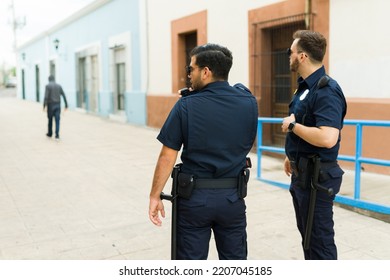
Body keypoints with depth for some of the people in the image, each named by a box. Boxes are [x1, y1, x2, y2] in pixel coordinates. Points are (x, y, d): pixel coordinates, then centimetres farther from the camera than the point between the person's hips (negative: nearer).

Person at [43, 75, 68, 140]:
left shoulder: (48, 86, -4)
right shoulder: (59, 86, 9)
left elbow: (46, 96, -15)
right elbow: (63, 95, 6)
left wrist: (44, 105, -14)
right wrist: (66, 105, 8)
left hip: (51, 105, -3)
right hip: (58, 105, 3)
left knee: (50, 120, 13)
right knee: (57, 120, -2)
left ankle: (50, 134, 27)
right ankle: (57, 135, -13)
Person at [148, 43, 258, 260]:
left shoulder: (186, 106, -12)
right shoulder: (249, 102, -3)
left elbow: (167, 156, -11)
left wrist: (155, 196, -1)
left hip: (195, 196, -2)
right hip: (232, 196, 3)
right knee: (235, 259, 18)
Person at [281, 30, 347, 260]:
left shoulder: (326, 90, -22)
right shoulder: (306, 86, 10)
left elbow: (327, 138, -34)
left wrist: (292, 125, -22)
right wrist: (292, 156, 22)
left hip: (316, 175, -10)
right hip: (302, 172, 10)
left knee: (320, 240, 3)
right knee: (307, 234, 21)